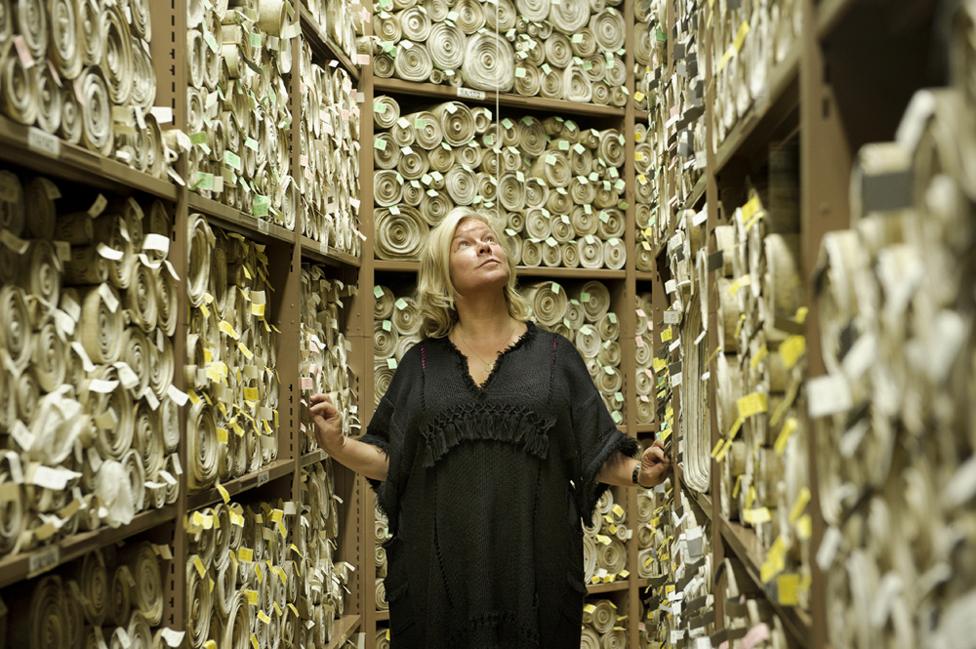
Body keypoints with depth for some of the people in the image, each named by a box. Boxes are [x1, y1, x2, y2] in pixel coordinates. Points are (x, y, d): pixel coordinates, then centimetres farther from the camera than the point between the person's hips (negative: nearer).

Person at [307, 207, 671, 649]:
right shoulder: (421, 364, 8)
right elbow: (390, 461, 8)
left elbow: (596, 455, 5)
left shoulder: (554, 356, 6)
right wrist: (338, 446, -8)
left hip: (534, 563, 0)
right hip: (440, 568, 1)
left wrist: (637, 471, -13)